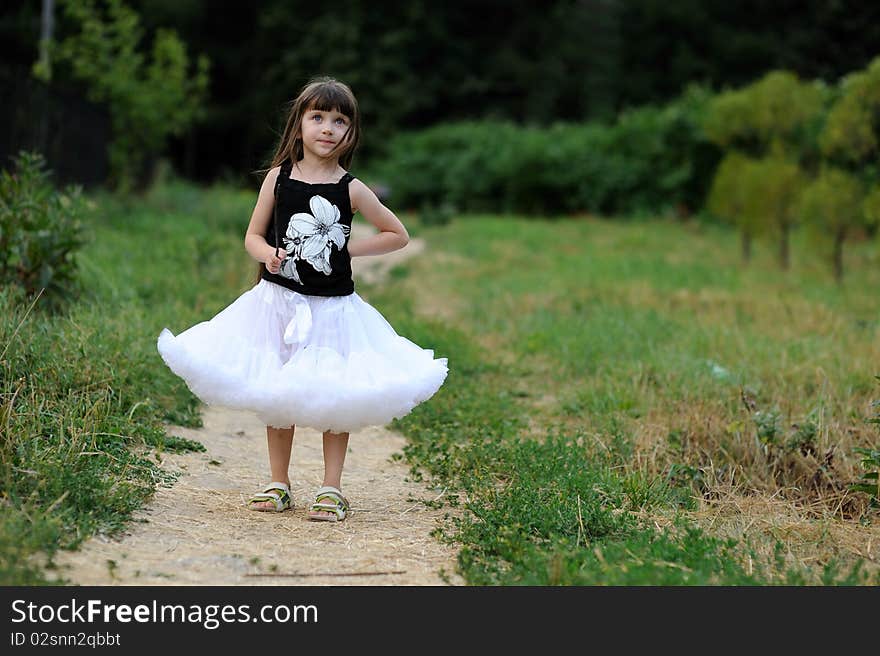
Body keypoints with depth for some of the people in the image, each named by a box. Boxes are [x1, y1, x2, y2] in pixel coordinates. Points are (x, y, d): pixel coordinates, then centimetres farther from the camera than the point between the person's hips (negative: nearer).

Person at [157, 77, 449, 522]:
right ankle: (278, 484, 22)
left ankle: (331, 489, 14)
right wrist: (268, 254, -16)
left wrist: (348, 249, -4)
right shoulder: (278, 178, 0)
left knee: (335, 398, 2)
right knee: (276, 396, 9)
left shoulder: (351, 189, -4)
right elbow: (253, 235, 6)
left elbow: (398, 235, 5)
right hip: (279, 302, 1)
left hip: (332, 307, -1)